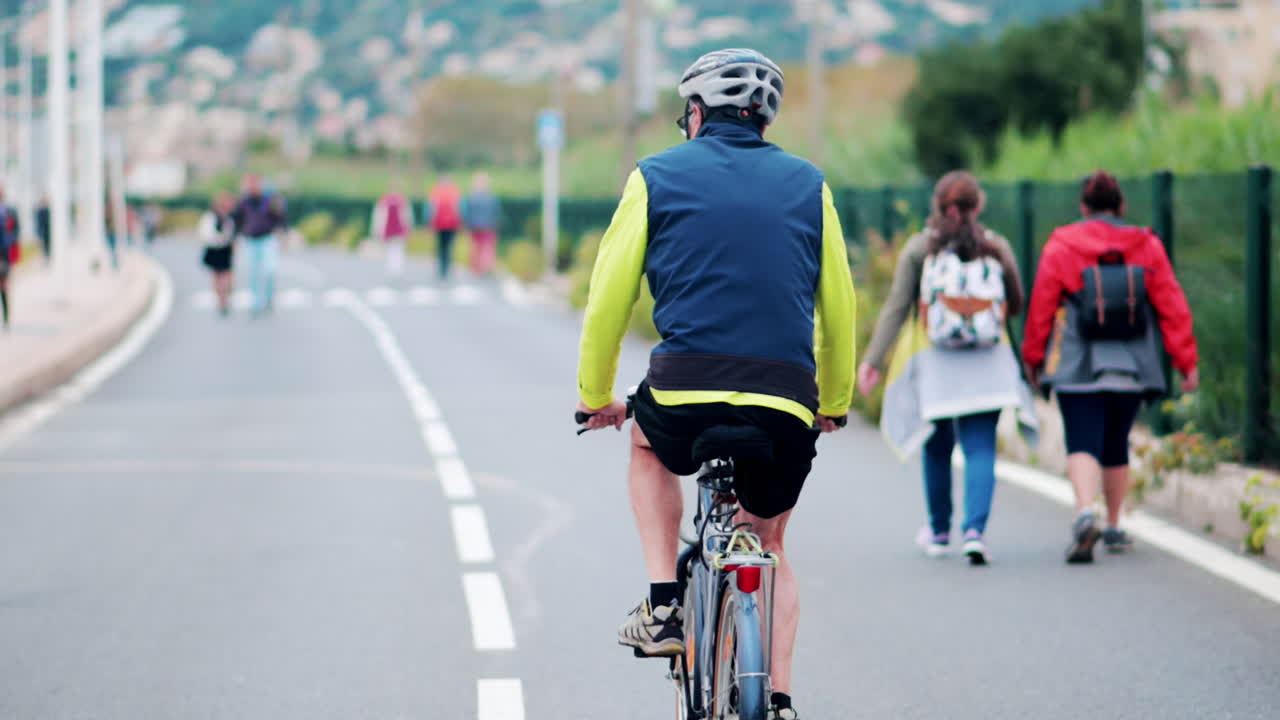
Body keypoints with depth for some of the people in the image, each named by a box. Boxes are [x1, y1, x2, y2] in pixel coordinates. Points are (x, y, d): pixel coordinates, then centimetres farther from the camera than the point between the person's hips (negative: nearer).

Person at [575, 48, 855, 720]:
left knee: (648, 442, 35)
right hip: (785, 409, 2)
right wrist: (834, 403, 31)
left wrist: (595, 397, 22)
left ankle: (663, 606, 20)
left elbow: (608, 299, 9)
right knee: (768, 548, 26)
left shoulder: (655, 177, 9)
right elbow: (839, 309, 18)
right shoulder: (808, 185, 15)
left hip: (684, 394, -2)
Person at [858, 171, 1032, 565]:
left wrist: (873, 360, -3)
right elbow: (1016, 305, 11)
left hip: (935, 364, 0)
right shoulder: (997, 247, 1)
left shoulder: (920, 247, -2)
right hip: (988, 364, 0)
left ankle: (939, 531, 28)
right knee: (981, 448, -2)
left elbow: (896, 307, -5)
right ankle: (975, 529, -19)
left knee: (937, 447, 15)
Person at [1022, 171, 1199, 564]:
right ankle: (1114, 527, 25)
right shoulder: (1148, 248, 3)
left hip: (1078, 369, -3)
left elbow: (1041, 307, 1)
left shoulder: (1061, 247, -2)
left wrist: (1033, 356, 14)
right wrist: (1187, 361, 5)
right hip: (1131, 369, 3)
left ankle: (1085, 513, -32)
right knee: (1116, 446, 18)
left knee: (1083, 445, -7)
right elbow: (1172, 308, 1)